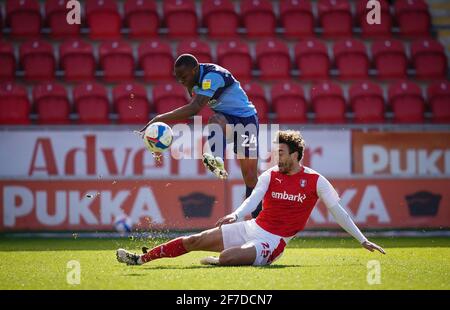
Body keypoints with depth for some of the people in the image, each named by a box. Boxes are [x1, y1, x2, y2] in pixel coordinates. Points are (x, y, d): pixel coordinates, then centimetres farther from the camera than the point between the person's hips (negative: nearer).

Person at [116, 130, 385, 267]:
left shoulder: (316, 181, -6)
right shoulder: (270, 176, 5)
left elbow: (338, 210, -3)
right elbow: (253, 200, -6)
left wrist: (363, 240, -5)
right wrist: (235, 215, -28)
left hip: (272, 241, -5)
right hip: (251, 228, 5)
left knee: (226, 258, -31)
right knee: (194, 241, -2)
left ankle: (212, 262, 2)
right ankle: (141, 258, 5)